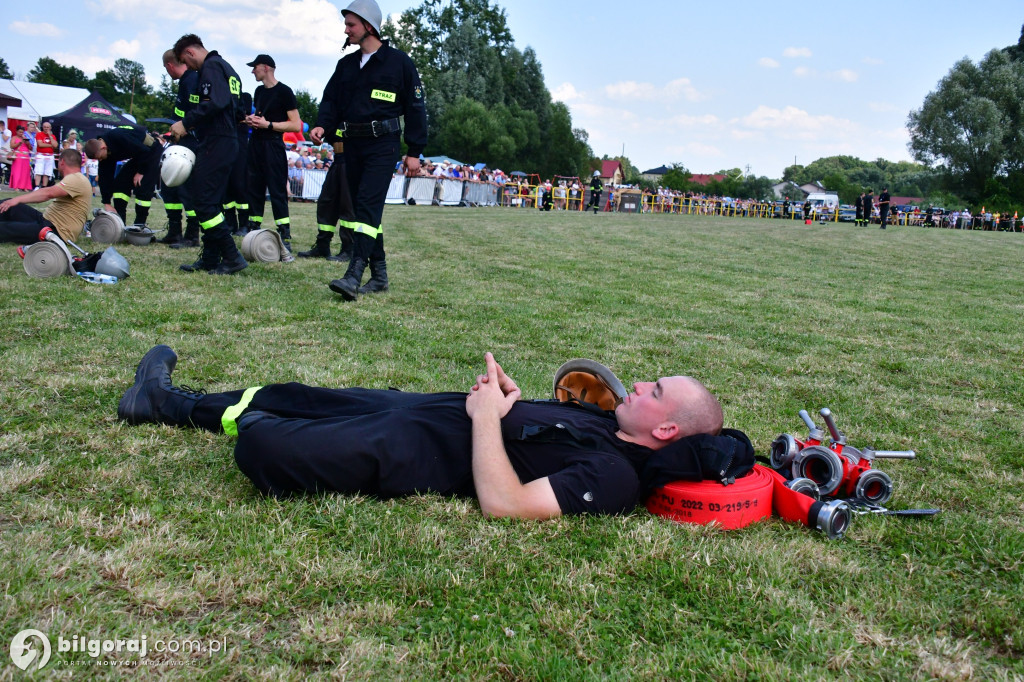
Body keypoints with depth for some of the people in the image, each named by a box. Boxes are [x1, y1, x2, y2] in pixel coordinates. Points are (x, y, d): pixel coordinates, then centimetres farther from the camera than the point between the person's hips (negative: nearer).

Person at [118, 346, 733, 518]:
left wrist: (487, 416, -21)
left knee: (262, 445, -17)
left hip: (422, 456, -9)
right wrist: (512, 398, 2)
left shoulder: (613, 477, -22)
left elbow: (503, 504, -30)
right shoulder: (610, 423, 6)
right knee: (293, 397, 18)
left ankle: (251, 420, 21)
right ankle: (167, 402, 40)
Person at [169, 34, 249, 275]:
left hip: (215, 144, -10)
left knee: (205, 202, -11)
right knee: (212, 202, 12)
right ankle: (210, 258, 14)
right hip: (229, 141, 10)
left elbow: (216, 102, -24)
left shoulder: (211, 67, -7)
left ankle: (232, 257, -11)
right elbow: (238, 111, 23)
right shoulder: (227, 67, 22)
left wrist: (186, 123, -20)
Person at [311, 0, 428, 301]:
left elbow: (415, 106, -1)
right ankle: (379, 275, 16)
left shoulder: (398, 61, -2)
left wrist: (415, 152, -5)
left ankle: (354, 276, -27)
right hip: (353, 145, 7)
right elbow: (331, 100, 15)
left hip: (383, 145, -7)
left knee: (368, 206, -18)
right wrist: (322, 125, -7)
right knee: (364, 210, 8)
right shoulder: (346, 64, 15)